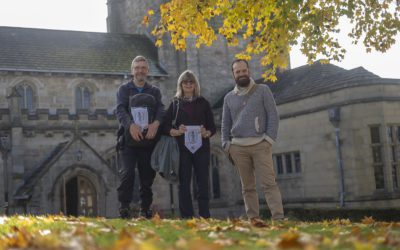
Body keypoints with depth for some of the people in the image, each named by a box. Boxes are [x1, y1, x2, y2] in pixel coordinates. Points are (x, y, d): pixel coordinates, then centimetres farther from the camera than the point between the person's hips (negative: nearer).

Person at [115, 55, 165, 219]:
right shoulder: (124, 89, 9)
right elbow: (120, 110, -7)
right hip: (129, 137, -2)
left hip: (148, 138, 3)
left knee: (148, 174, 2)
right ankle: (124, 207, -10)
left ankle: (145, 209, 10)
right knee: (127, 172, -15)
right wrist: (131, 125, -27)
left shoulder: (154, 91, 16)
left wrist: (156, 123, -24)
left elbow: (161, 109, -1)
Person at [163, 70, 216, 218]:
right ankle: (186, 217, 2)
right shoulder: (175, 103, 10)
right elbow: (166, 126, 3)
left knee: (203, 183, -2)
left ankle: (204, 216, 2)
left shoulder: (203, 103, 11)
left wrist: (207, 133, -12)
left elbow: (212, 126, 9)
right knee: (184, 183, -1)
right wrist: (176, 132, -16)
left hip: (201, 148, 1)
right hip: (182, 148, 0)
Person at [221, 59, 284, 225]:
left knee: (268, 183, -10)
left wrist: (269, 139, -9)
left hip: (260, 144, -3)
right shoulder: (229, 97, 14)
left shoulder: (262, 90, 6)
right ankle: (253, 218, 8)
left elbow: (273, 116, 1)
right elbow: (225, 124, 16)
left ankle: (278, 218, -13)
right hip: (238, 147, 3)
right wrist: (227, 144, 4)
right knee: (247, 186, 4)